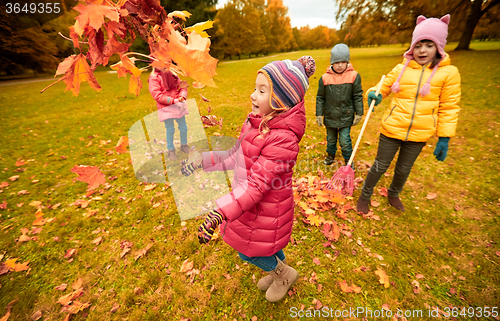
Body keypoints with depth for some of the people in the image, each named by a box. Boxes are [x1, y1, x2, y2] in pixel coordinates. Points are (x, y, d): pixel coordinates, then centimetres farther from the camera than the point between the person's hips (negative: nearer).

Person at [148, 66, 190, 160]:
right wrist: (173, 100, -22)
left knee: (183, 128, 14)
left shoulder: (172, 73, 9)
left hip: (179, 105, 5)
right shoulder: (153, 78, -6)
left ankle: (184, 145, 37)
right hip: (166, 108, -5)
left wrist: (182, 96, -13)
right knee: (170, 130, 3)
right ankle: (171, 150, 24)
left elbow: (182, 86, 8)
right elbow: (157, 95, -15)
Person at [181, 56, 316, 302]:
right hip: (248, 200, 8)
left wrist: (219, 213, -40)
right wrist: (200, 161, 3)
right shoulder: (257, 121, -4)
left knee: (249, 251, 17)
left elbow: (256, 185, -33)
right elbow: (235, 156, 5)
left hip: (264, 208, -7)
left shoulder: (282, 139, -31)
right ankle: (279, 272, 60)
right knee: (268, 245, 29)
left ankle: (284, 274, 46)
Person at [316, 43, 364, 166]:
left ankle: (348, 160, 25)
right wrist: (319, 114, -1)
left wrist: (359, 113, -1)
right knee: (331, 139, 17)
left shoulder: (354, 76, -5)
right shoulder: (325, 78, -5)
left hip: (346, 116, -1)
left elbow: (358, 96, 0)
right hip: (330, 116, 2)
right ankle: (330, 156, 41)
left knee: (345, 140, 2)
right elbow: (320, 98, 1)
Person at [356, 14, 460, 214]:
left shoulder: (449, 72, -3)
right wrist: (375, 95, -15)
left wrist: (444, 138, -3)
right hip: (392, 129, -1)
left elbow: (449, 108, -1)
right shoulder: (401, 69, -2)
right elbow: (384, 87, 10)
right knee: (381, 166, 8)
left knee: (404, 169, 18)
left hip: (419, 134, 1)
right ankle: (364, 196, 29)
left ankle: (393, 194, 46)